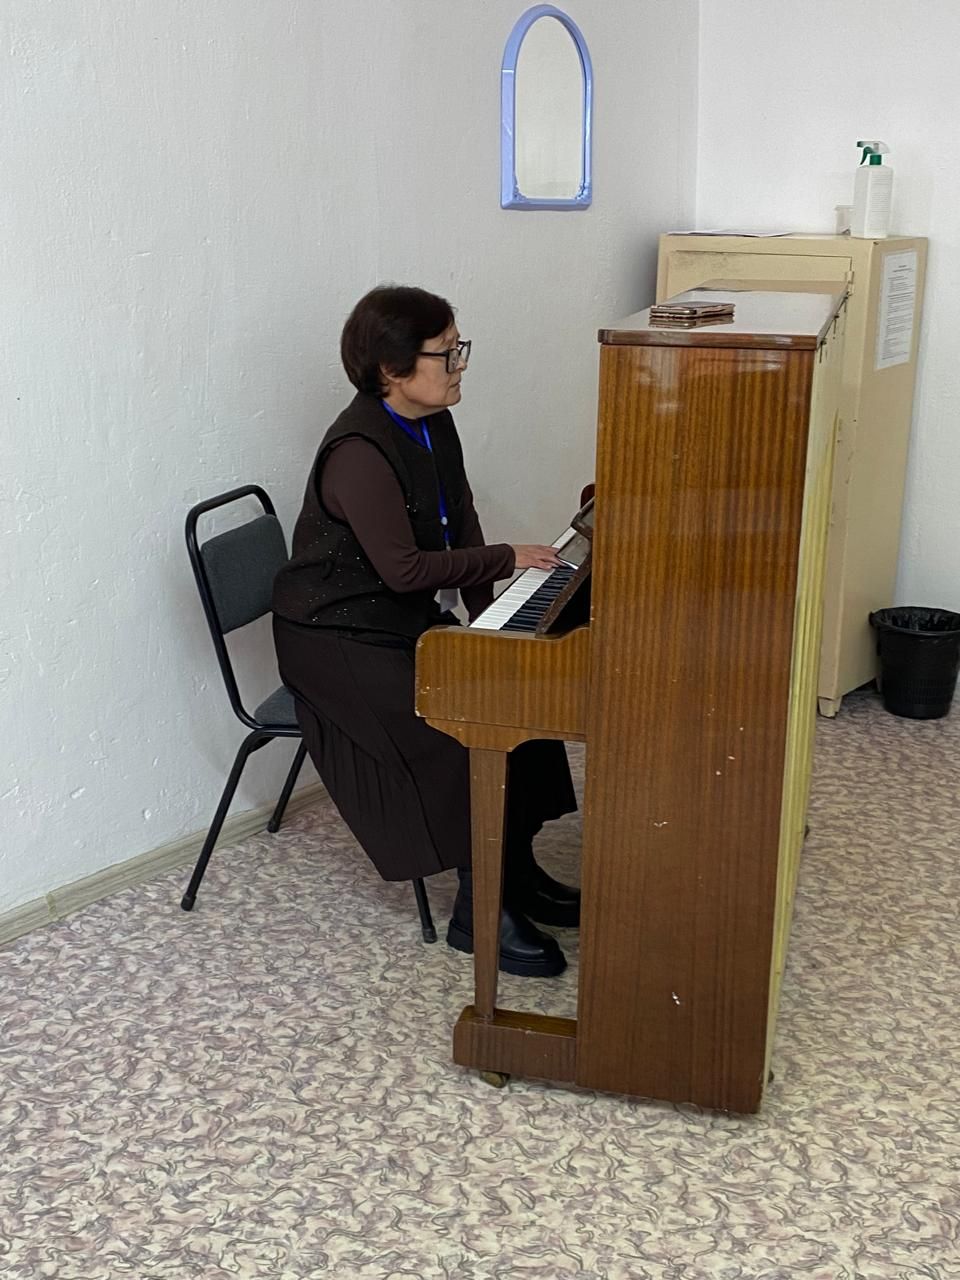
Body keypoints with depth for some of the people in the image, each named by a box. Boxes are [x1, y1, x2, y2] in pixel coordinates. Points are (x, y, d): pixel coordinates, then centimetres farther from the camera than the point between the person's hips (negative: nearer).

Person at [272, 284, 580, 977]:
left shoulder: (434, 427, 3)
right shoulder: (359, 451, -24)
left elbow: (461, 526, 7)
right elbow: (403, 568, -27)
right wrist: (505, 559, -19)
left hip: (407, 621, 9)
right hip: (338, 638, -9)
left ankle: (518, 871, 6)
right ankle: (480, 912, -8)